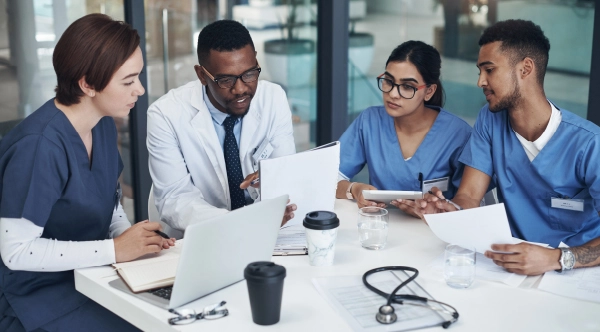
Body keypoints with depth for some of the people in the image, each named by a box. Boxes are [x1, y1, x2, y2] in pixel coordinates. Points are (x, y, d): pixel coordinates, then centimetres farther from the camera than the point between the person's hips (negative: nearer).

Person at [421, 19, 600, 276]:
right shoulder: (490, 120, 0)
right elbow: (469, 197, -3)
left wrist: (556, 259, -36)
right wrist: (448, 210, -25)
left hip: (575, 271, -4)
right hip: (514, 259, 4)